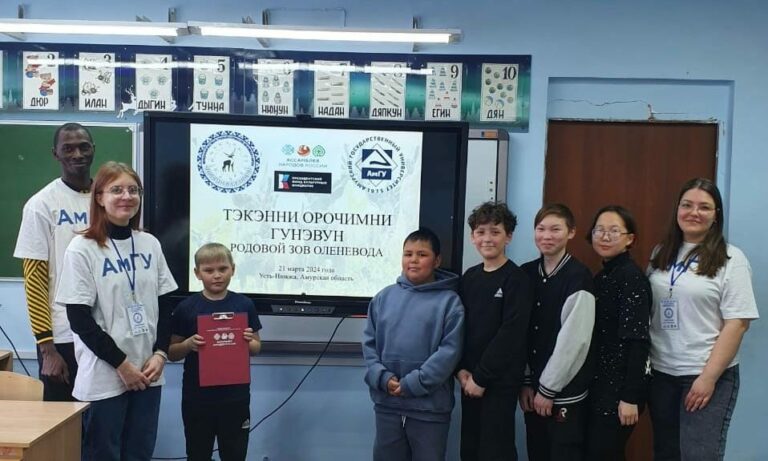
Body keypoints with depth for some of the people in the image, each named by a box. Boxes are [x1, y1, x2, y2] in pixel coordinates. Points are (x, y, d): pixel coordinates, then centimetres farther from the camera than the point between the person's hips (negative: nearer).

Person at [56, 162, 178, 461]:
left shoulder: (150, 244, 6)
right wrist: (121, 363, -11)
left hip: (147, 373, 4)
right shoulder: (82, 249, -8)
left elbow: (165, 306, 9)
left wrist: (160, 354, -4)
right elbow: (80, 319, -10)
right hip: (104, 377, -4)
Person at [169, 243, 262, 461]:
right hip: (197, 397, 0)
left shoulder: (244, 305, -1)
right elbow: (171, 353, 2)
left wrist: (249, 341, -14)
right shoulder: (186, 308, -4)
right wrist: (188, 345, -17)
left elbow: (256, 348, 8)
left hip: (235, 396, 1)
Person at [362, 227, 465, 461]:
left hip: (430, 406, -3)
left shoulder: (449, 301, -5)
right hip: (387, 403, 3)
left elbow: (450, 350, -12)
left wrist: (412, 384, -16)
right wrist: (382, 378, -10)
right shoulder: (384, 297, 7)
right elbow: (369, 342, 6)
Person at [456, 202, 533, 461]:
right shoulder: (470, 277, 9)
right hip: (470, 379, 6)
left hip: (500, 381, -6)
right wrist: (461, 369, -5)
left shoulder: (517, 279, -10)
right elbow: (460, 325, 8)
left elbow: (511, 334, -16)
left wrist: (481, 377, -15)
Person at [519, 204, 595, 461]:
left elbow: (574, 340, -15)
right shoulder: (526, 274, 5)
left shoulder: (578, 277, -12)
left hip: (565, 393, -5)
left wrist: (548, 388, -12)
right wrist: (526, 382, 0)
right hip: (533, 390, 5)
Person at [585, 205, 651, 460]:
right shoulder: (601, 276, 12)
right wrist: (590, 383, 11)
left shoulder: (632, 276, -14)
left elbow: (637, 340, -19)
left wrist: (630, 397, -22)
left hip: (620, 387, -8)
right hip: (599, 384, 8)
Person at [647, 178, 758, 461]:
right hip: (660, 372, 5)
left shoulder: (731, 259, -7)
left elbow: (737, 323, -12)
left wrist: (709, 377, -16)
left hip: (706, 375, -4)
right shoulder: (661, 254, 7)